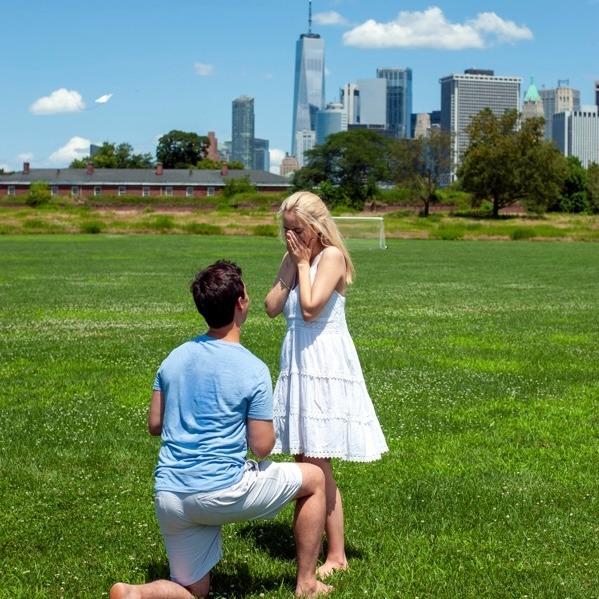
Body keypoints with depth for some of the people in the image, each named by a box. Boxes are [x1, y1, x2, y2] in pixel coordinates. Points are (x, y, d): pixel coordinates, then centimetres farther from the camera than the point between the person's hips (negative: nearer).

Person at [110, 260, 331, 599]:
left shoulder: (175, 358, 7)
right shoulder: (253, 371, -10)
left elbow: (154, 425, 14)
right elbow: (262, 447, -8)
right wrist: (268, 426, 14)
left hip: (169, 497, 5)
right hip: (222, 492, -5)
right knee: (314, 479, 18)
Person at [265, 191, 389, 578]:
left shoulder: (331, 256, -12)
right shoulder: (294, 258, 11)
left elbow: (310, 307, -22)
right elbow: (273, 307, 3)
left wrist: (304, 262, -11)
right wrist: (292, 264, -1)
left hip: (325, 367, -8)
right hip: (299, 366, 8)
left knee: (317, 465, -5)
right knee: (304, 461, 12)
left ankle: (337, 556, 5)